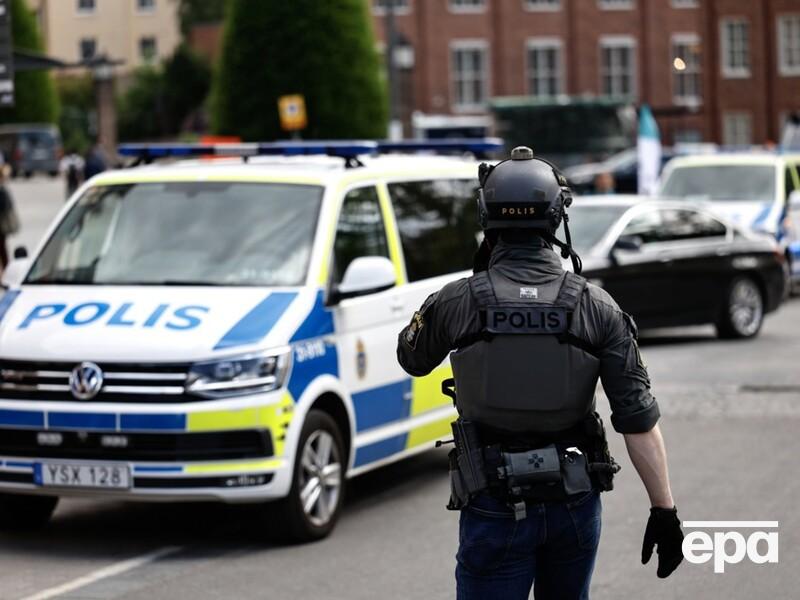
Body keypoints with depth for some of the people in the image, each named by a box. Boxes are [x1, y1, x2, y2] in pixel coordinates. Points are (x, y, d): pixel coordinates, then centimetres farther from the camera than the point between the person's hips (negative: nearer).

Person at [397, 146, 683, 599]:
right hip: (575, 503, 2)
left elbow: (412, 360, 13)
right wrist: (665, 510, -4)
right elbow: (639, 419, -10)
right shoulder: (597, 307, -7)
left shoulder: (457, 302, -10)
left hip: (495, 507, -2)